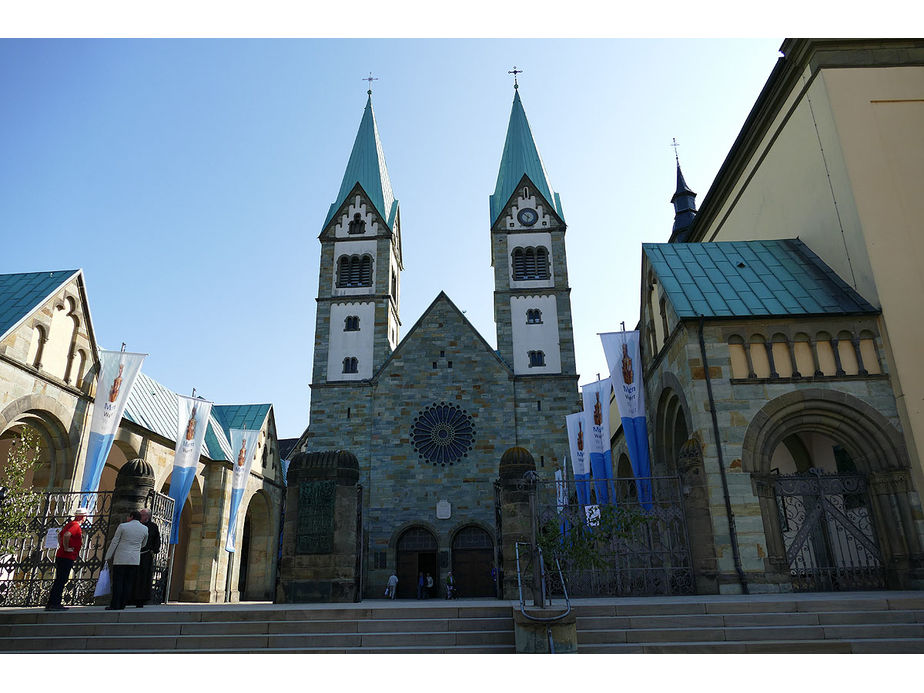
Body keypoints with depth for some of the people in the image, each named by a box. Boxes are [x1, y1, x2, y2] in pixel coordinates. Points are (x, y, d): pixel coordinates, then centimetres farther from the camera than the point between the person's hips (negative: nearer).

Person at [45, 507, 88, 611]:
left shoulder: (70, 524, 16)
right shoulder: (75, 526, -14)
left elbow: (60, 535, 30)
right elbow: (66, 535, -32)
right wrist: (66, 548, -20)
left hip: (61, 556, 10)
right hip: (67, 557, -10)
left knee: (60, 581, 13)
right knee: (60, 581, -7)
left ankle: (56, 603, 17)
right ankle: (52, 604, -6)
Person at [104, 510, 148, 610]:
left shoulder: (122, 526, -3)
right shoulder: (144, 529, 6)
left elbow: (114, 542, -2)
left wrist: (108, 557, 6)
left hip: (121, 558, -3)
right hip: (135, 560, 3)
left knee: (117, 582, 0)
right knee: (128, 582, 6)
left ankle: (115, 605, -2)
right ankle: (122, 604, 6)